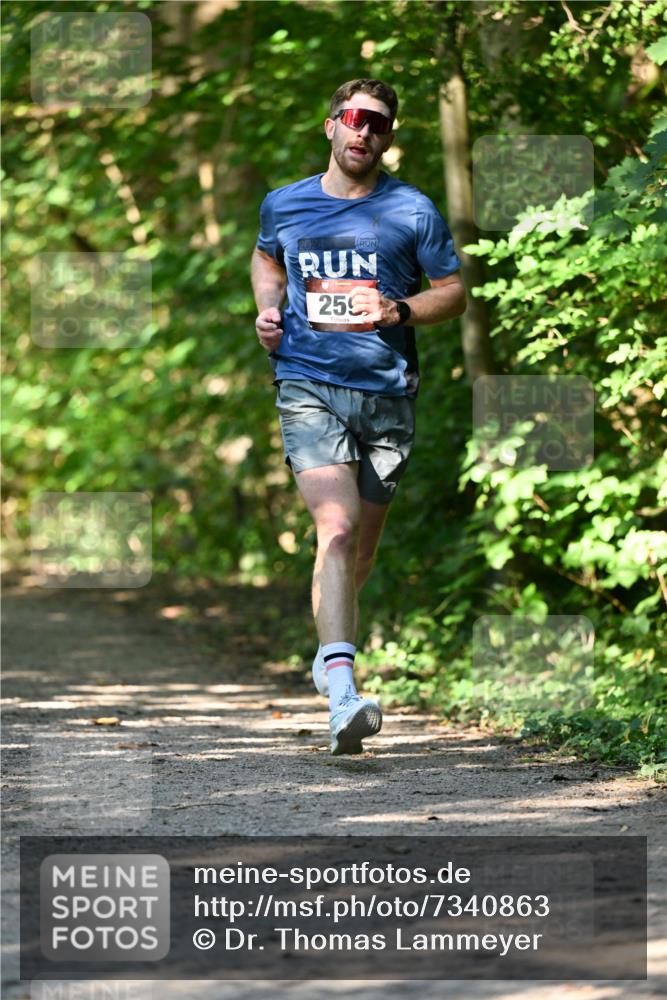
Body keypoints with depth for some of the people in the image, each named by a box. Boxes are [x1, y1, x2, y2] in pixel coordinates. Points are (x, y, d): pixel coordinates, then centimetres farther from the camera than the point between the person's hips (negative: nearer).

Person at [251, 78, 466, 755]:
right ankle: (343, 696, -32)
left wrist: (401, 311, -9)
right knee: (336, 529, -21)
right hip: (307, 387, -1)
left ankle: (329, 645, 44)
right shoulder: (283, 205, 9)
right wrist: (267, 307, 10)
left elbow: (453, 292, 10)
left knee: (361, 549, 11)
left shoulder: (413, 211, 3)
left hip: (387, 393, 1)